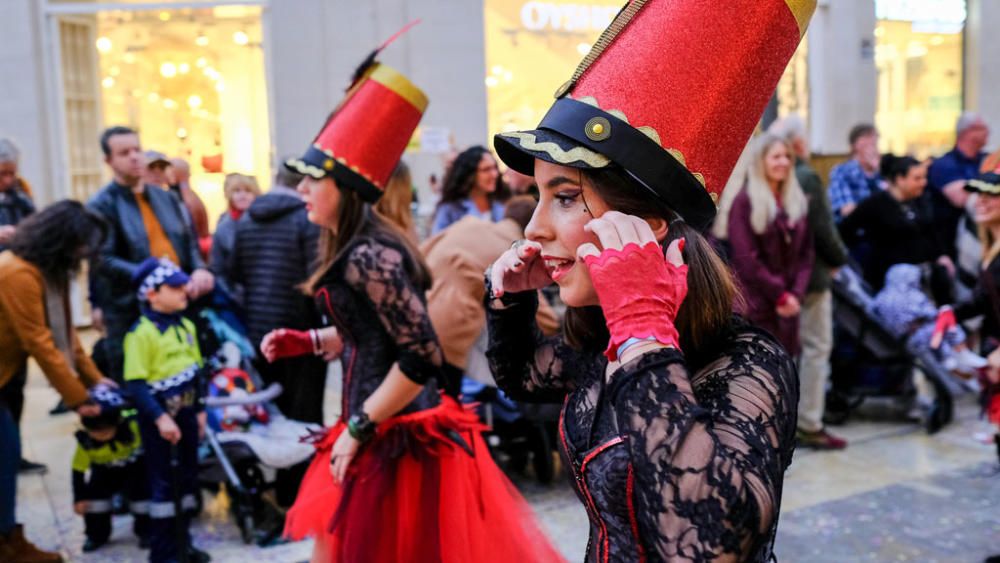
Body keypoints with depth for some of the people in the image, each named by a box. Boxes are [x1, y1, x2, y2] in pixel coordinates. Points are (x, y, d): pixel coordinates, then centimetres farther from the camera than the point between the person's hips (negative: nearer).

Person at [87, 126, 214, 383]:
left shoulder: (166, 198, 16)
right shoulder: (101, 206, -4)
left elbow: (189, 242, 16)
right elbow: (103, 260, -14)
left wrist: (199, 270, -6)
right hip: (130, 313, -5)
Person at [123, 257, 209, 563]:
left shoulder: (187, 326, 7)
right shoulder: (141, 332, -16)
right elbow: (135, 384, -20)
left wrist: (199, 409, 13)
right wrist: (160, 417, -23)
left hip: (186, 412, 7)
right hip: (160, 417, -7)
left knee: (187, 478, 15)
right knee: (163, 483, 2)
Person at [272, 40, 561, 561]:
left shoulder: (368, 256, -22)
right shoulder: (351, 248, 8)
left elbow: (421, 359, -25)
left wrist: (357, 430, -18)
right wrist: (304, 341, 9)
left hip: (398, 435, -10)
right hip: (383, 428, 10)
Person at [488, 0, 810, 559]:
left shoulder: (749, 367, -24)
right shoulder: (599, 345, -5)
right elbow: (520, 375, 13)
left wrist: (643, 327, -35)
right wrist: (510, 297, -5)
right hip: (607, 516, 6)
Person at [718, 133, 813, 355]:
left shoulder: (797, 202, 15)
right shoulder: (743, 202, -6)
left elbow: (806, 253, 12)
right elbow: (746, 259, -11)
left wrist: (796, 294, -2)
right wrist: (781, 294, -9)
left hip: (788, 306, 6)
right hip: (755, 307, -6)